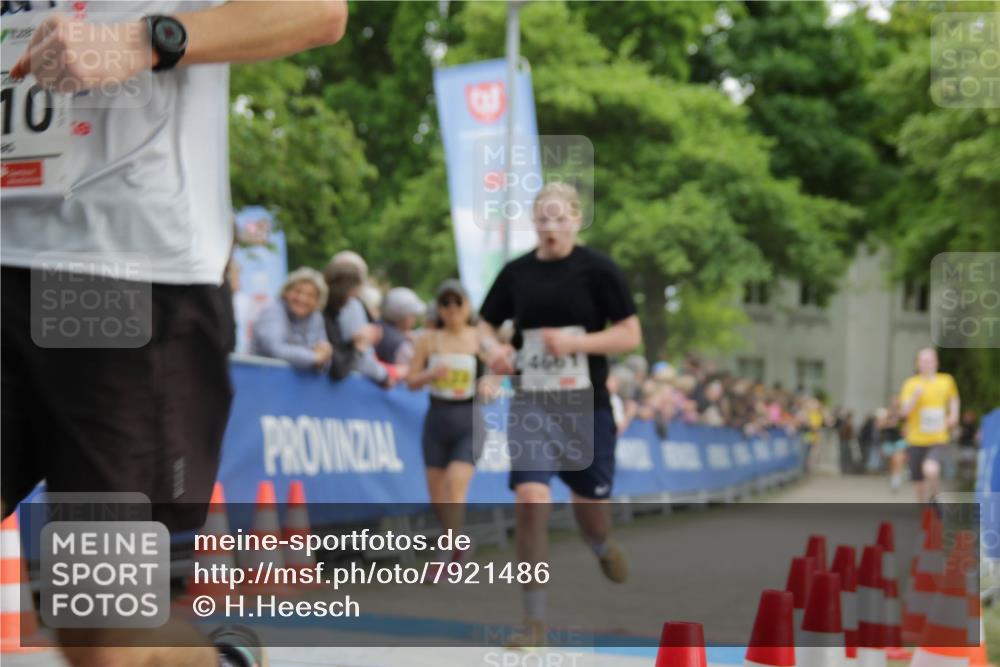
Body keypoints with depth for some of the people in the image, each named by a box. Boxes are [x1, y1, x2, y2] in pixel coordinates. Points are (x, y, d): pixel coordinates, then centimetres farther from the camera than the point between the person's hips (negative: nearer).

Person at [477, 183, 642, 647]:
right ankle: (534, 622, -7)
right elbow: (485, 325, 15)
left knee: (590, 510, 10)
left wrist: (575, 342, -20)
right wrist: (493, 348, -8)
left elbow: (631, 335, -6)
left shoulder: (598, 270, -5)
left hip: (587, 405, -1)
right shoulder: (516, 273, 3)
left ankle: (602, 548, 51)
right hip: (530, 404, 1)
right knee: (530, 500, -16)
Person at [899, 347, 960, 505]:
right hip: (916, 441, 0)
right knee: (920, 485, 7)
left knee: (931, 470, -28)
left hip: (939, 440, 0)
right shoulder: (911, 384, -4)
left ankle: (933, 498, 1)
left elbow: (954, 399, 24)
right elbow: (904, 411, -12)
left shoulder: (947, 381, 3)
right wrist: (915, 395, -26)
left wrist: (954, 414, 8)